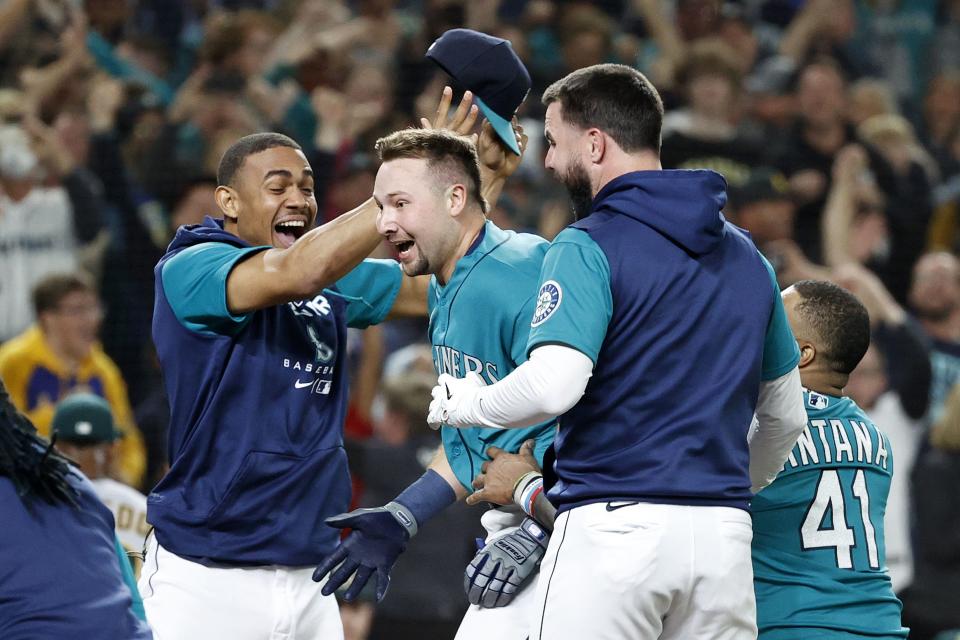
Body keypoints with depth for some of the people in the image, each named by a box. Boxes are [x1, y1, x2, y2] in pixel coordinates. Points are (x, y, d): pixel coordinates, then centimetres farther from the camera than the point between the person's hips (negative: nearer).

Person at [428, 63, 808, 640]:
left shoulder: (589, 247, -6)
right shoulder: (745, 255, 16)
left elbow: (552, 386, -19)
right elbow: (787, 418, 21)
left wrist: (465, 403, 0)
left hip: (614, 525, -6)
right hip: (724, 532, 6)